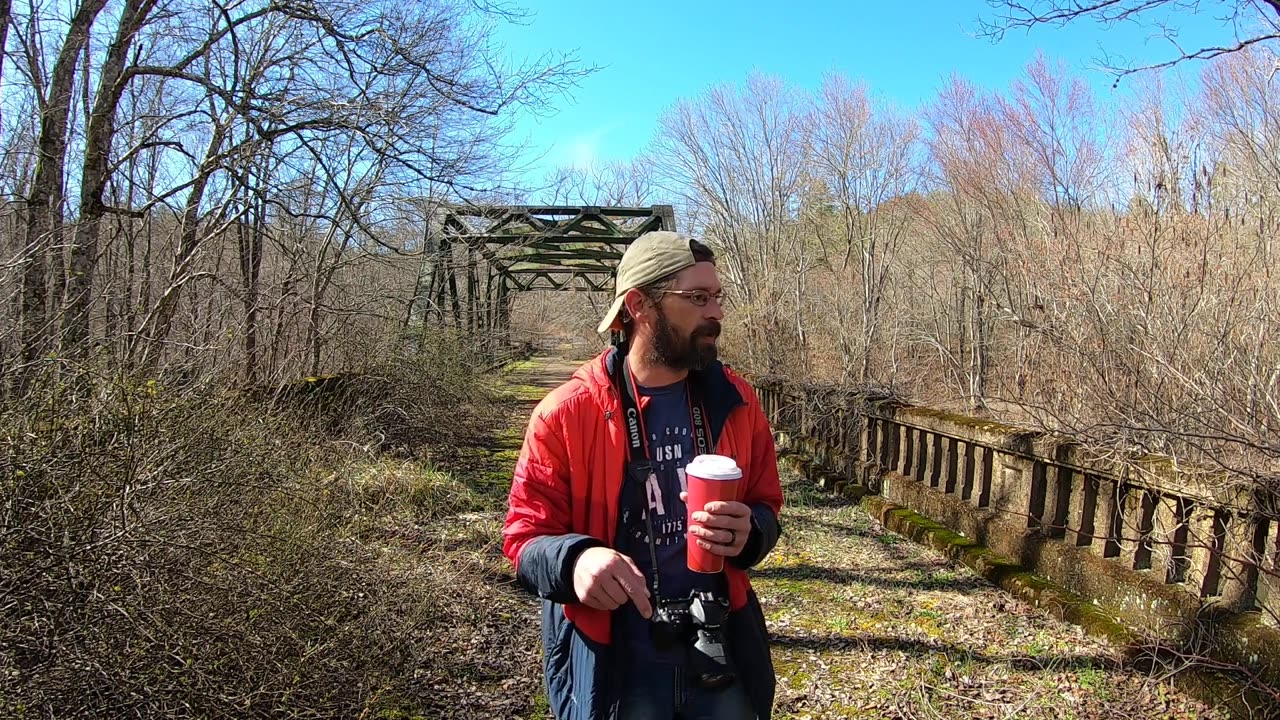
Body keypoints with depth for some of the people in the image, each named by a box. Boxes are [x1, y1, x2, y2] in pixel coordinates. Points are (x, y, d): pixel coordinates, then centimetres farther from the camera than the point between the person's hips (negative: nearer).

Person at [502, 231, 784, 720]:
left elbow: (766, 508, 8)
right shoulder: (567, 412, -13)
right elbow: (524, 536, -9)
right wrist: (575, 560, -31)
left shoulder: (734, 402, -2)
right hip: (614, 665, -3)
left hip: (722, 657, 3)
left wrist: (748, 532, -16)